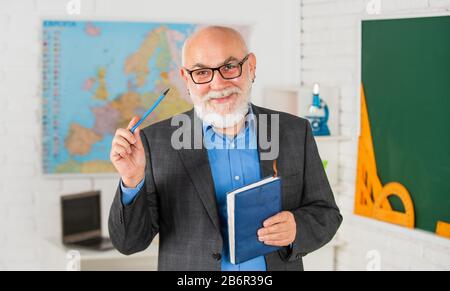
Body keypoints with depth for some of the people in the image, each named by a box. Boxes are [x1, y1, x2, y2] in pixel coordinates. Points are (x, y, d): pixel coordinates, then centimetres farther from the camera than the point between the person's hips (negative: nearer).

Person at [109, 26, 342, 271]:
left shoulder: (296, 132, -5)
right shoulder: (156, 142, -10)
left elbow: (326, 214, 1)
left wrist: (297, 228, -19)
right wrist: (132, 181, -26)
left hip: (277, 263, 1)